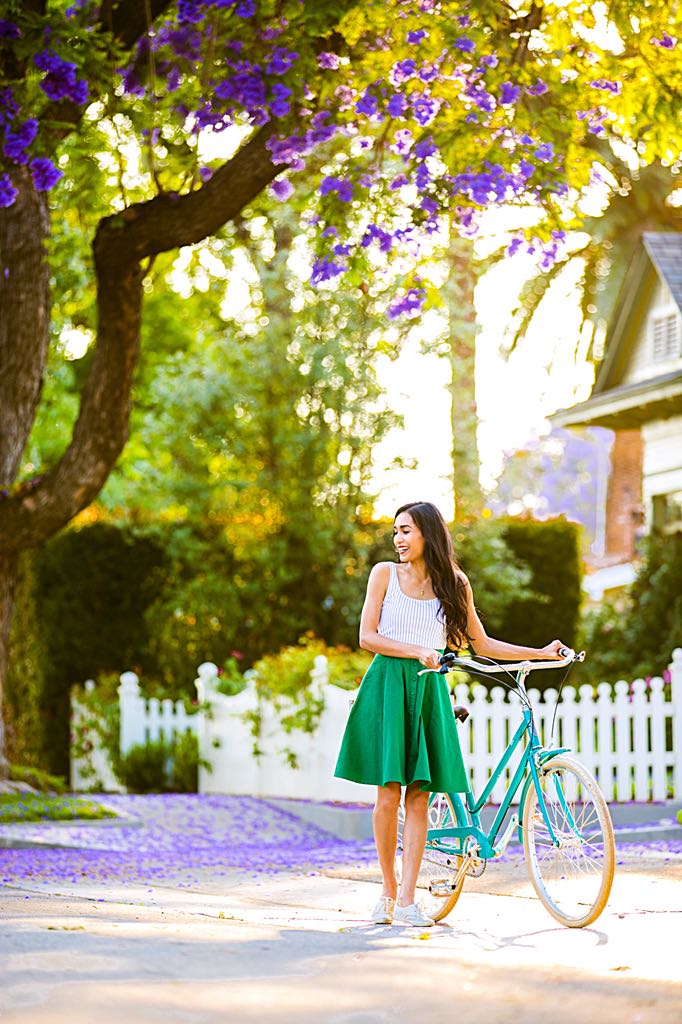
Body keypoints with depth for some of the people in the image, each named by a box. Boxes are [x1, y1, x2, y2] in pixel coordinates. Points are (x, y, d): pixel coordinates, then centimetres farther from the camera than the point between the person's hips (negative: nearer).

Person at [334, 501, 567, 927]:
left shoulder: (455, 584, 9)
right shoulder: (385, 573, 5)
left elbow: (482, 644, 16)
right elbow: (367, 636, -1)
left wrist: (541, 652, 11)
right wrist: (416, 651, -13)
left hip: (428, 689, 1)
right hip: (388, 684, -1)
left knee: (419, 796, -4)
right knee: (388, 795, -6)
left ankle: (408, 900, -5)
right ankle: (389, 890, 7)